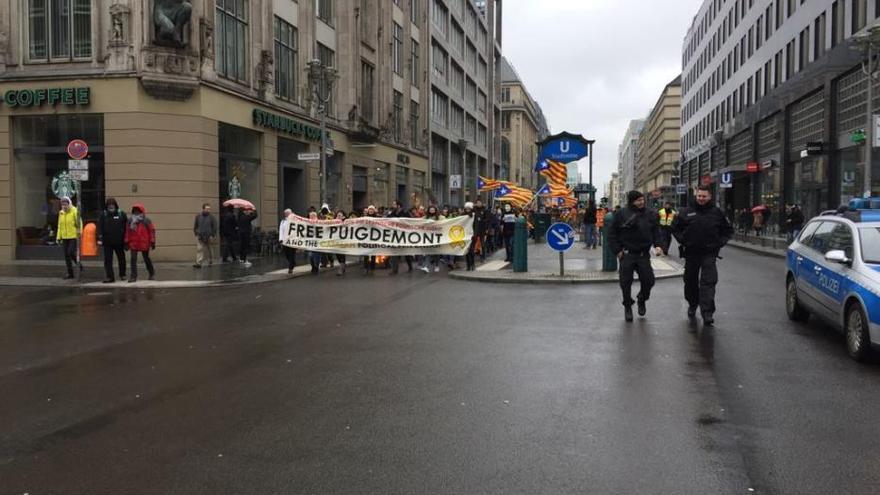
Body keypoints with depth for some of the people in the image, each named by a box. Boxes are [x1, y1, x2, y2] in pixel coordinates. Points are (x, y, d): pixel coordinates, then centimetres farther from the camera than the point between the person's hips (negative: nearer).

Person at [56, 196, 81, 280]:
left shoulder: (75, 211, -8)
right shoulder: (61, 213, 10)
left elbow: (79, 223, -11)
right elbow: (59, 225, 15)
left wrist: (79, 232, -24)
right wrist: (58, 237, 12)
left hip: (73, 237, -6)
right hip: (65, 238, 6)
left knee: (71, 252, -14)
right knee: (66, 255, 6)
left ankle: (78, 264, 14)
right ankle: (70, 273, 13)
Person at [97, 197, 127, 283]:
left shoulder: (121, 214, -3)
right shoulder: (103, 215, -1)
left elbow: (126, 227, 1)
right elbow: (100, 227, -5)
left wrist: (126, 239, 0)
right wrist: (100, 239, -15)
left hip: (119, 241, 0)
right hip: (107, 242, 0)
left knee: (121, 258, 13)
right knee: (108, 260, -1)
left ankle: (122, 274, 31)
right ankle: (109, 277, 3)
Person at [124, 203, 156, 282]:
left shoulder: (146, 221, -4)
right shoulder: (130, 220, 4)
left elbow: (152, 231, -4)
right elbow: (127, 231, 7)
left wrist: (152, 242, -8)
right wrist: (127, 242, 4)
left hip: (144, 244, -2)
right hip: (133, 244, 2)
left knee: (146, 259, 11)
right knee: (133, 259, -4)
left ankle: (152, 274, 28)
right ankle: (133, 276, -1)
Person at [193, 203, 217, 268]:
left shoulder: (211, 217, -3)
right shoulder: (198, 216, 2)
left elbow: (214, 227, -2)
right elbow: (195, 226, 12)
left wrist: (212, 236, -8)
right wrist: (196, 233, 7)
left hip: (209, 236, -1)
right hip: (200, 236, 1)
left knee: (210, 250, 10)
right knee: (199, 249, -9)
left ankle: (210, 262, 26)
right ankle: (199, 263, -13)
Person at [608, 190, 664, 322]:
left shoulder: (650, 215, 4)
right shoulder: (622, 215, -6)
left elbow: (656, 231, 13)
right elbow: (612, 233, -2)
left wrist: (657, 245, -3)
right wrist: (617, 250, -8)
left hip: (644, 254, 3)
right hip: (627, 255, -2)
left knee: (648, 280, 0)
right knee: (626, 282, 2)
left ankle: (642, 300, 30)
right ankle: (627, 306, 22)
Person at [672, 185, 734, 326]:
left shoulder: (717, 212, 2)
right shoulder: (687, 212, 2)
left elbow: (728, 230, 12)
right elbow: (675, 228, 12)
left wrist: (720, 243, 1)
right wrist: (682, 241, 2)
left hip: (709, 253, -2)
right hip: (691, 253, 2)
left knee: (708, 283, -12)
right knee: (691, 281, 14)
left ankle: (707, 314, -14)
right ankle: (692, 305, 36)